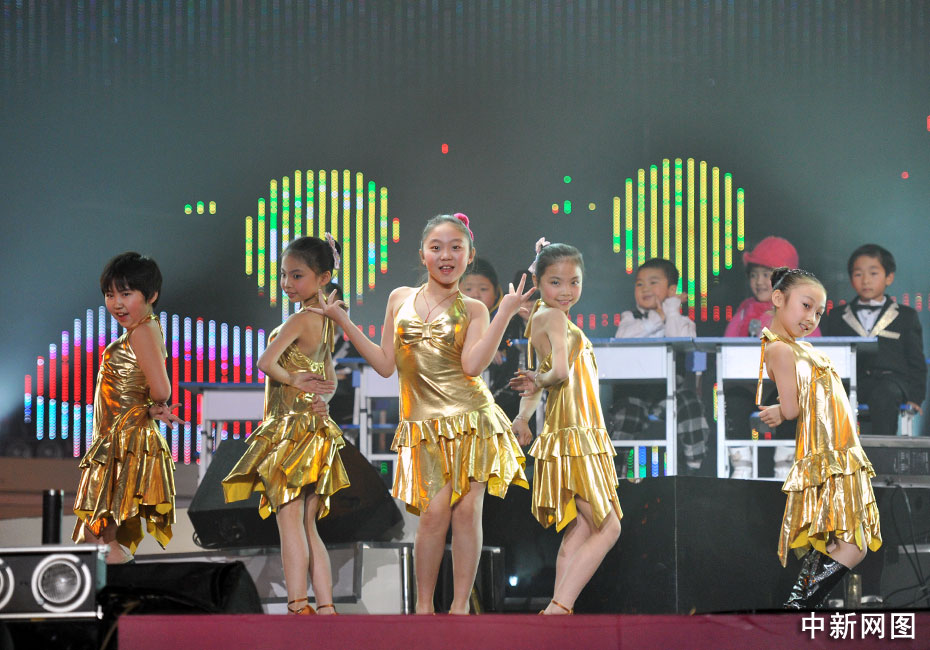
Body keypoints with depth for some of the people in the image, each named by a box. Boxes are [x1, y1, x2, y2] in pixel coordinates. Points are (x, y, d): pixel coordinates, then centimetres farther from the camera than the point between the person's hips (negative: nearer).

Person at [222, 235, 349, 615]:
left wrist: (293, 380, -5)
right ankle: (326, 608, 8)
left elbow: (266, 362, -21)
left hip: (291, 429, -9)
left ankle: (297, 606, -11)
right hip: (315, 430, 9)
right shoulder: (326, 323, 14)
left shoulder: (300, 319, -13)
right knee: (308, 528, 10)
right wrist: (320, 398, -2)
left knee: (290, 521, -8)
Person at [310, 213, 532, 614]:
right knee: (434, 512, -9)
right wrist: (345, 324, 7)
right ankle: (423, 606, 4)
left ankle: (460, 606, 4)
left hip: (471, 421, -1)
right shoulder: (401, 299, 11)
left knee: (467, 509, -5)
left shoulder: (472, 310, 5)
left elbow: (473, 364, -12)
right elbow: (386, 364, 10)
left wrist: (505, 312, -14)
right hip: (424, 426, 1)